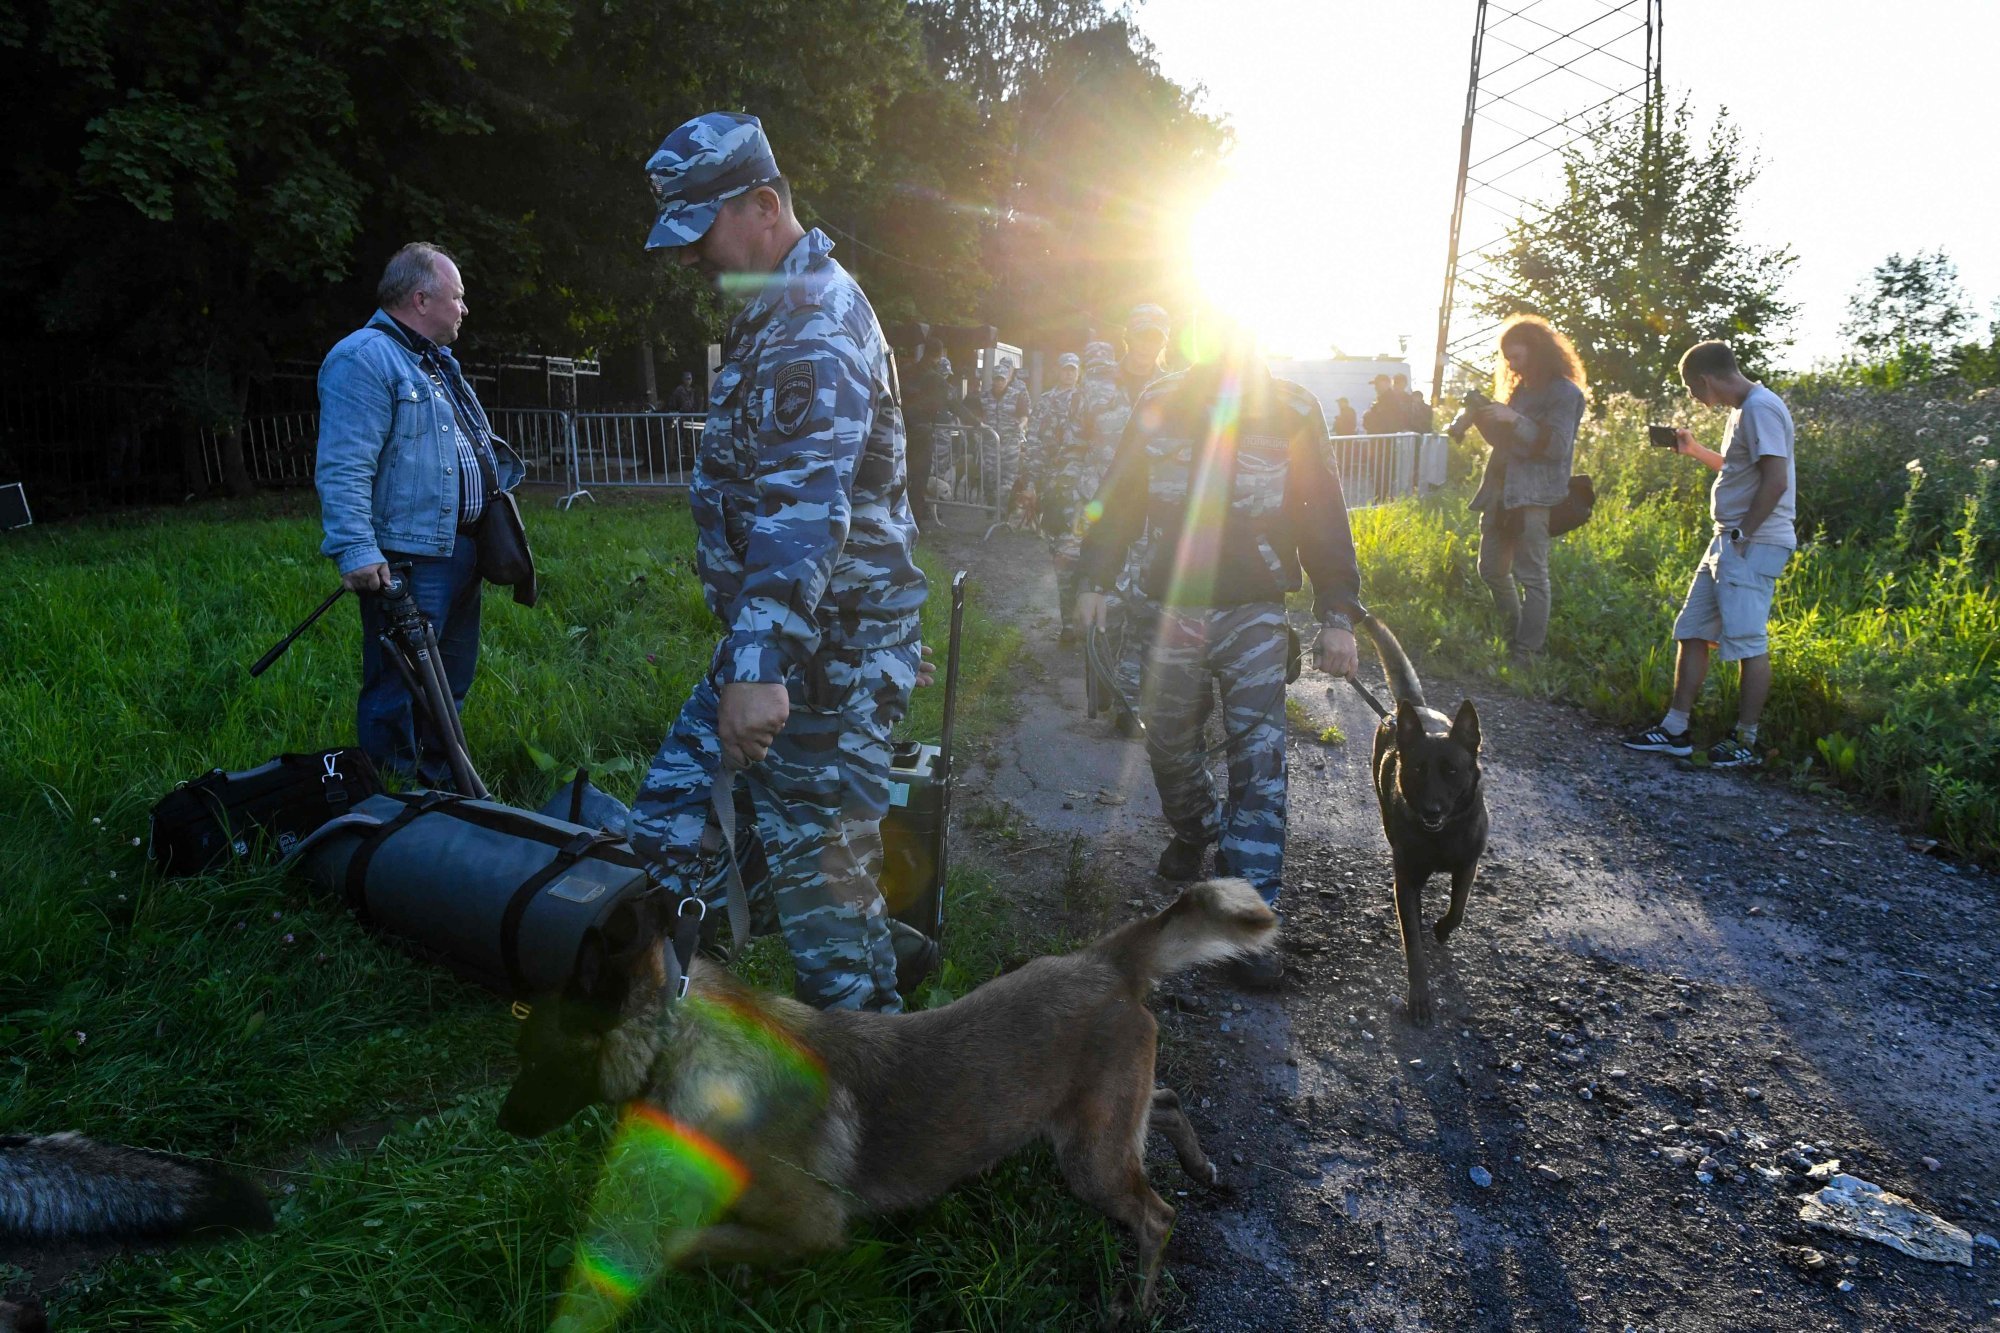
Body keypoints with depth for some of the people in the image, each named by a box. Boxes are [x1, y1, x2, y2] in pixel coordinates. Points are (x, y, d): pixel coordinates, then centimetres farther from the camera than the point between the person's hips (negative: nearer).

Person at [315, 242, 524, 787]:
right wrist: (357, 551, -28)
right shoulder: (364, 359, -13)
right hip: (407, 559, -10)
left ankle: (440, 784, 32)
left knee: (452, 681, 18)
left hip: (460, 552, 10)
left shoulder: (437, 361, 19)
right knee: (397, 691, -4)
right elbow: (344, 468, -21)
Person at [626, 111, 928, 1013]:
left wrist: (760, 669, -38)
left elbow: (804, 512, -30)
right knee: (672, 816, 13)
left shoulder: (812, 328, -17)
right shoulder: (790, 308, 17)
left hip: (824, 654, -10)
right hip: (776, 642, 10)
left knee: (820, 870, 0)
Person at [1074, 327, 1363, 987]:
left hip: (1255, 611, -2)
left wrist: (1338, 615, -5)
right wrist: (1094, 578, -1)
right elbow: (1118, 499, 7)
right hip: (1173, 605, 2)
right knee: (1169, 740, 14)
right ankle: (1193, 830, 45)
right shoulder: (1159, 406, 1)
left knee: (1259, 758, -8)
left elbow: (1325, 517, -1)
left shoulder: (1293, 412, -3)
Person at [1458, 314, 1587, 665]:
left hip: (1533, 498, -9)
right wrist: (1479, 416, 5)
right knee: (1492, 571, 12)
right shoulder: (1519, 389, 19)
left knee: (1532, 576, -7)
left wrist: (1514, 419, -20)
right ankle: (1514, 637, 26)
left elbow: (1557, 445, -14)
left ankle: (1526, 654, -4)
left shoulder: (1565, 393, -5)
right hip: (1501, 492, 9)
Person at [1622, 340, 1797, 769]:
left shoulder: (1761, 408, -14)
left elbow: (1775, 480, -22)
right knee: (1692, 632, 10)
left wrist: (1743, 533, -18)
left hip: (1754, 544, -11)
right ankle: (1675, 730, 16)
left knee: (1749, 642, -6)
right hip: (1728, 541, 11)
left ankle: (1746, 743, 2)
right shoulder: (1744, 409, 17)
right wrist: (1694, 450, 27)